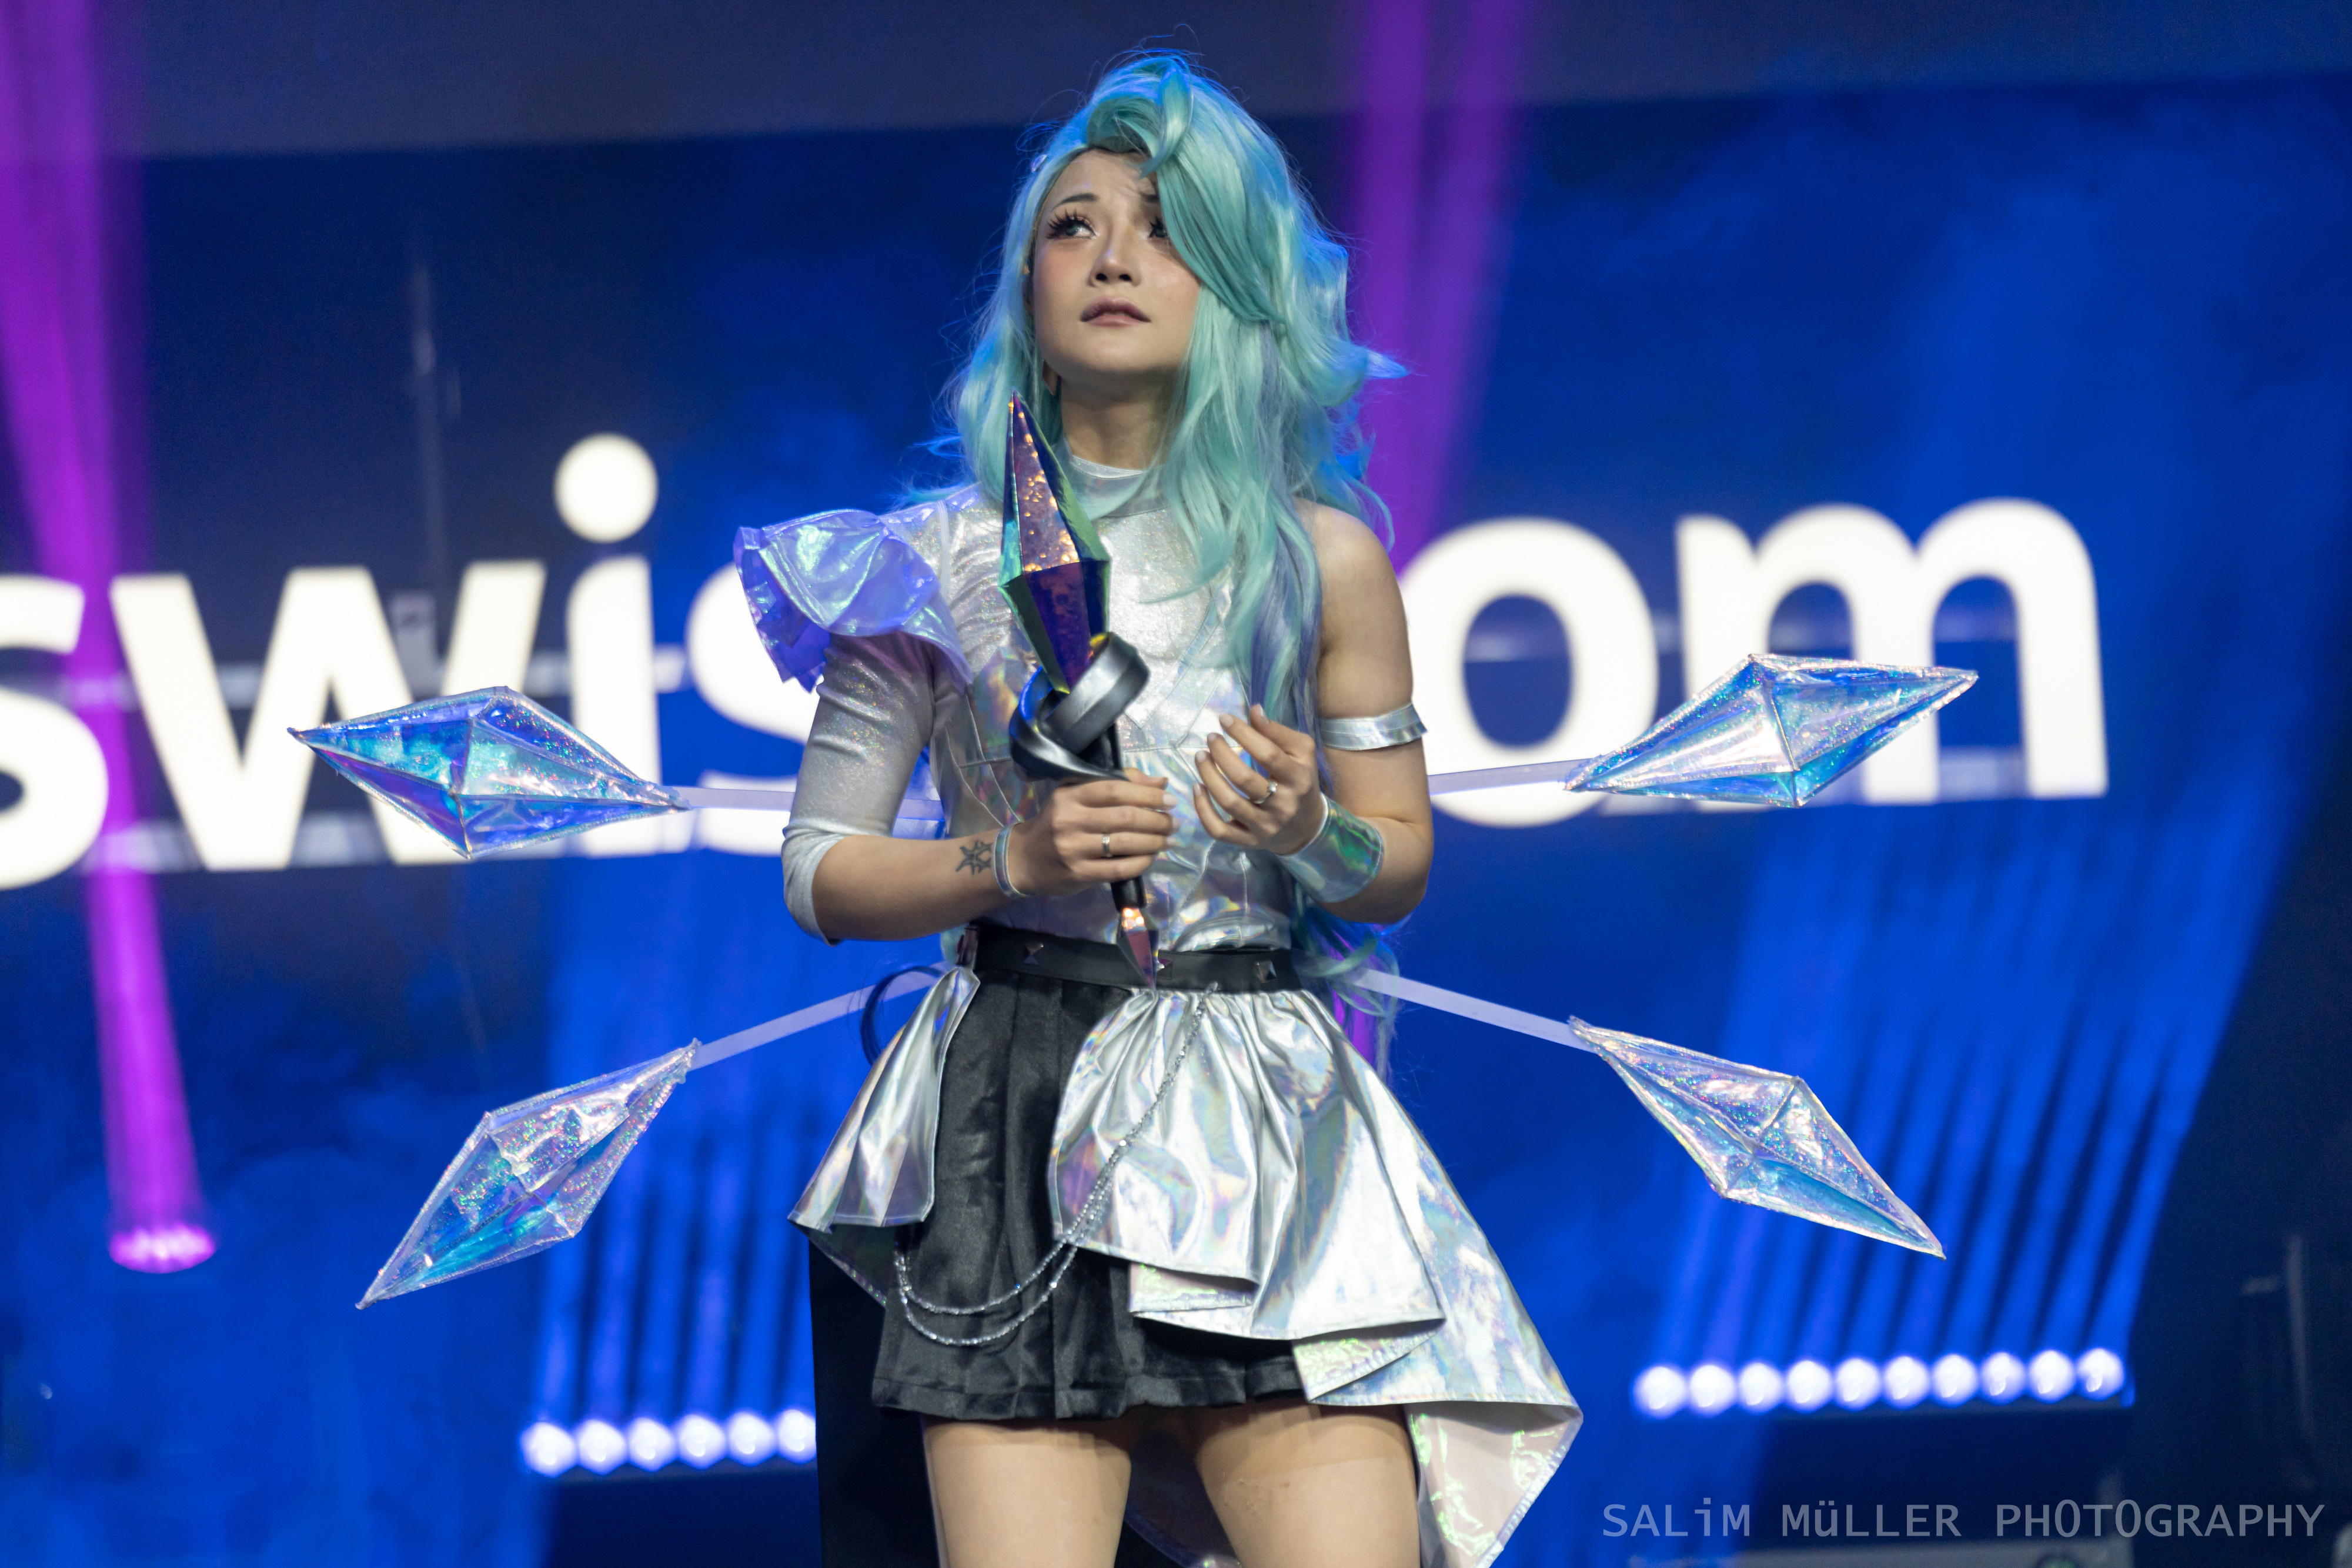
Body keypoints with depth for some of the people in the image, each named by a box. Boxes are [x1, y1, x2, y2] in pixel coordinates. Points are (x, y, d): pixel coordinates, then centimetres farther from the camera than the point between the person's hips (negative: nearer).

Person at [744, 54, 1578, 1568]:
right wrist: (1014, 860, -11)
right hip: (1016, 1119, -1)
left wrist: (1309, 838, -9)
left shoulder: (1321, 558, 5)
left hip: (1265, 1122, 1)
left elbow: (1402, 865, 13)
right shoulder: (939, 559, 3)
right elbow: (819, 875, 6)